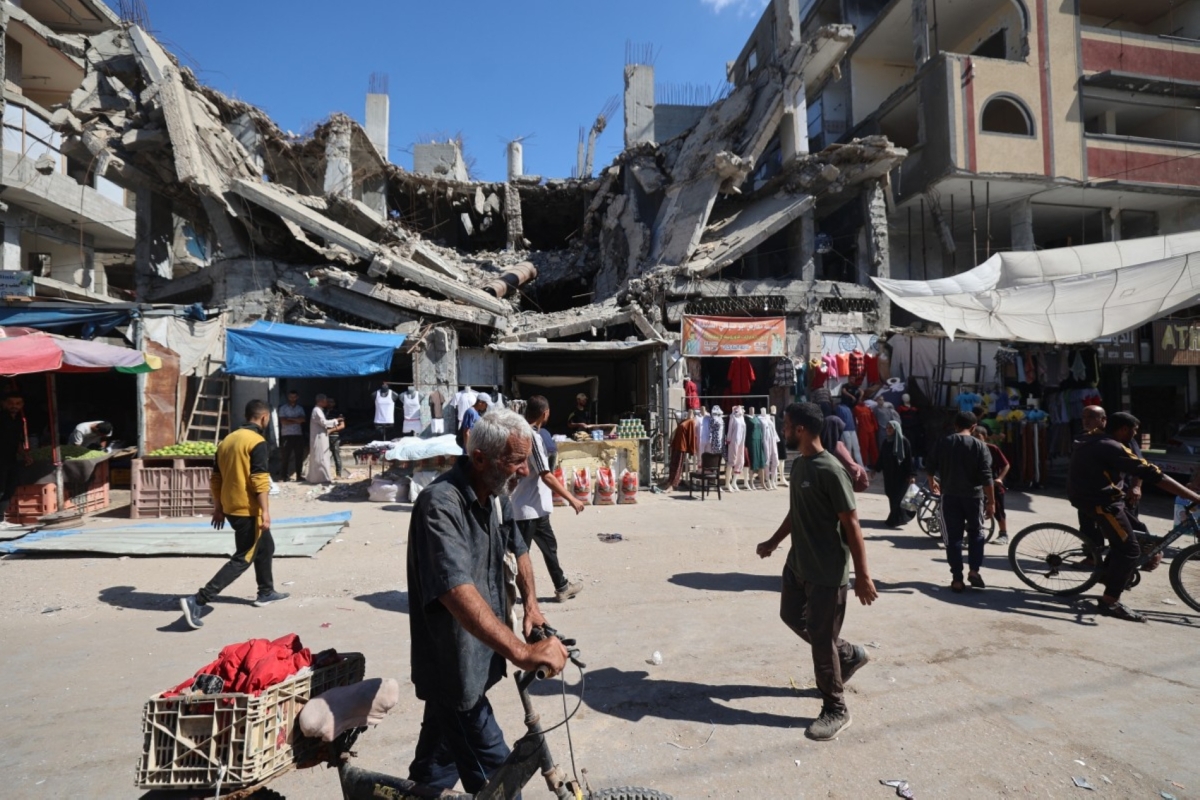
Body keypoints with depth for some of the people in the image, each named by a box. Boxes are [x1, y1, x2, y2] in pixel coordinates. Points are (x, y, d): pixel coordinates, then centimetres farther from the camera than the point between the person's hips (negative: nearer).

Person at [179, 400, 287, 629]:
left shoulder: (227, 440, 9)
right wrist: (266, 512, -21)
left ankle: (266, 592, 34)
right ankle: (197, 601, -7)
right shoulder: (257, 442, -16)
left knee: (266, 547, 23)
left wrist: (218, 507, 20)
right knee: (242, 559, -1)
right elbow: (260, 481, -22)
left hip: (231, 508, 9)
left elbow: (216, 478, 13)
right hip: (248, 510, -9)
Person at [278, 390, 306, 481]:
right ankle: (286, 476, 5)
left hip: (298, 434, 3)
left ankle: (299, 475, 10)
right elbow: (283, 421, -10)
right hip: (287, 435, -3)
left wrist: (290, 418, -11)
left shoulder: (300, 408, 12)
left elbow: (303, 419, -4)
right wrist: (296, 421, -6)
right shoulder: (283, 408, 1)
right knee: (286, 456, 0)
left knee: (299, 456, 4)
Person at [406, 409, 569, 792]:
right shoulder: (441, 504, -28)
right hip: (453, 664, -8)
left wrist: (531, 604, 4)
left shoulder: (497, 494, 0)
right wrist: (521, 652, -48)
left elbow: (518, 548, 16)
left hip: (474, 658, 8)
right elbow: (457, 591, -40)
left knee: (438, 763, 26)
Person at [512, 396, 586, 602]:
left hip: (536, 506, 10)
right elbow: (546, 476, -24)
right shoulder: (532, 437, -22)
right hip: (529, 507, -10)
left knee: (549, 545, 19)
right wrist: (571, 499, -19)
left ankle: (562, 587, 31)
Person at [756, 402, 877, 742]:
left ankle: (836, 710, 22)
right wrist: (773, 542, 24)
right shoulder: (798, 464, 4)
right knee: (791, 616, 22)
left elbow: (851, 525, -20)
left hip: (827, 571, -9)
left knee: (821, 638, 2)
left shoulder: (830, 471, -23)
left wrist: (862, 576, -18)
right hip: (798, 564, 9)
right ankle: (850, 654, 41)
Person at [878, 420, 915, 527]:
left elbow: (909, 459, -11)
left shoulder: (904, 441, -9)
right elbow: (881, 456, 13)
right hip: (888, 474, 6)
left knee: (897, 497, -5)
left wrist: (912, 474, -15)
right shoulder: (886, 441, 6)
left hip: (901, 475, -6)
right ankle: (898, 518, 19)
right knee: (891, 496, 7)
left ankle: (896, 519, 3)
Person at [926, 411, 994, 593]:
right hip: (973, 496, -1)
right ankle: (974, 571, 8)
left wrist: (932, 482, 31)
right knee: (976, 533, 19)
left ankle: (957, 579, 5)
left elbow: (930, 466, 12)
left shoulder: (943, 443, 2)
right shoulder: (979, 445, -6)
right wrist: (991, 501, -8)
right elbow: (986, 477, -11)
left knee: (953, 537, 5)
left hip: (950, 496, 1)